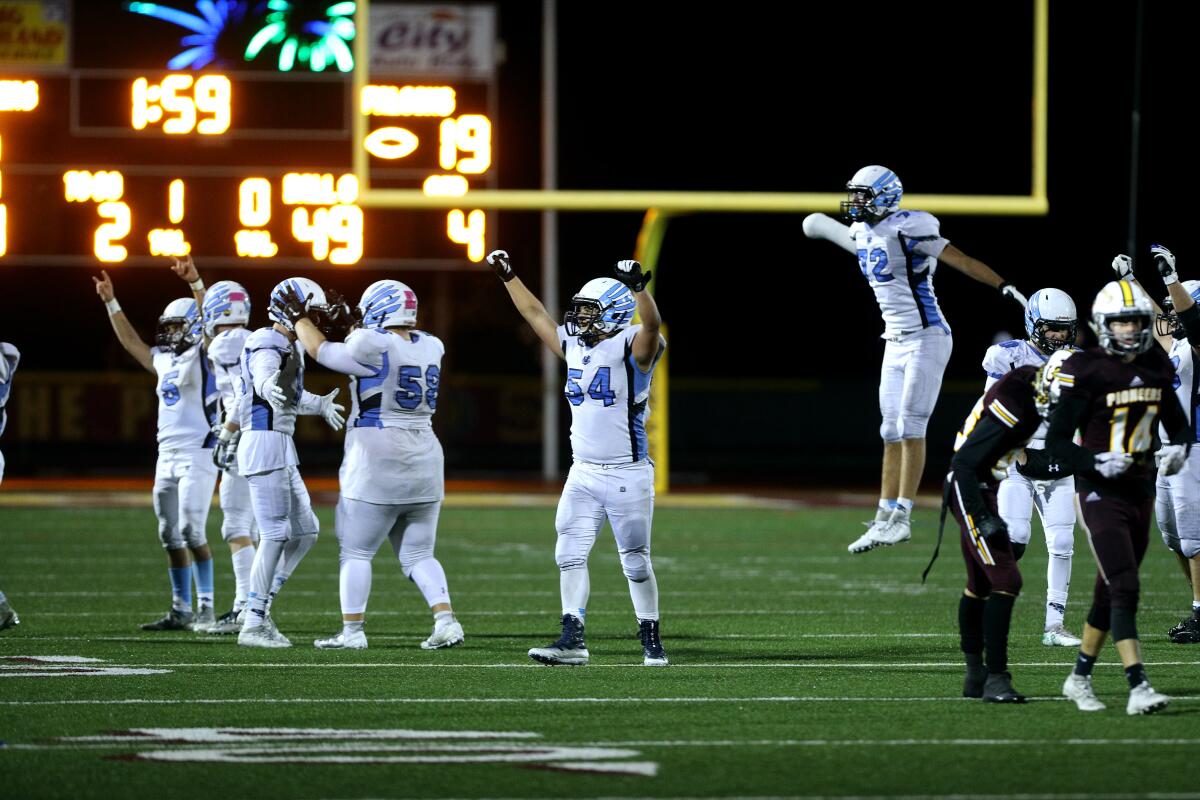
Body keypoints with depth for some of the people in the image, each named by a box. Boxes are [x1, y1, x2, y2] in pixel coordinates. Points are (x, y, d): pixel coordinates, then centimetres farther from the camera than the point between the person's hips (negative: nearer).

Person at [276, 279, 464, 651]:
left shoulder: (372, 346, -13)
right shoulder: (430, 348, 6)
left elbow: (321, 351, 2)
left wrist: (299, 317, 17)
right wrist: (348, 321, 28)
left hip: (377, 463, -6)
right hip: (424, 463, 6)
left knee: (355, 551, 5)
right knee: (418, 554, 12)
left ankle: (352, 630, 4)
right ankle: (446, 620, -3)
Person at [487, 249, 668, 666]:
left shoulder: (631, 347, -9)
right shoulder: (575, 346, 10)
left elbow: (652, 323, -30)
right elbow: (536, 314, 22)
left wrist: (637, 286, -47)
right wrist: (508, 277, 26)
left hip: (627, 474, -7)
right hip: (583, 473, 7)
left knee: (635, 561, 2)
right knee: (570, 554, -1)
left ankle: (651, 640, 14)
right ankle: (573, 640, -1)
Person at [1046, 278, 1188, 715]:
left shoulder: (1156, 367, 6)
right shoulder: (1085, 371, -13)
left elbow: (1177, 423, 20)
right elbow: (1057, 441, -11)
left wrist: (1177, 449, -2)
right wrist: (1097, 463, -26)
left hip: (1140, 491, 7)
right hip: (1101, 494, -7)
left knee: (1110, 593, 14)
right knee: (1124, 588, -16)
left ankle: (1079, 678, 28)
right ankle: (1138, 688, -22)